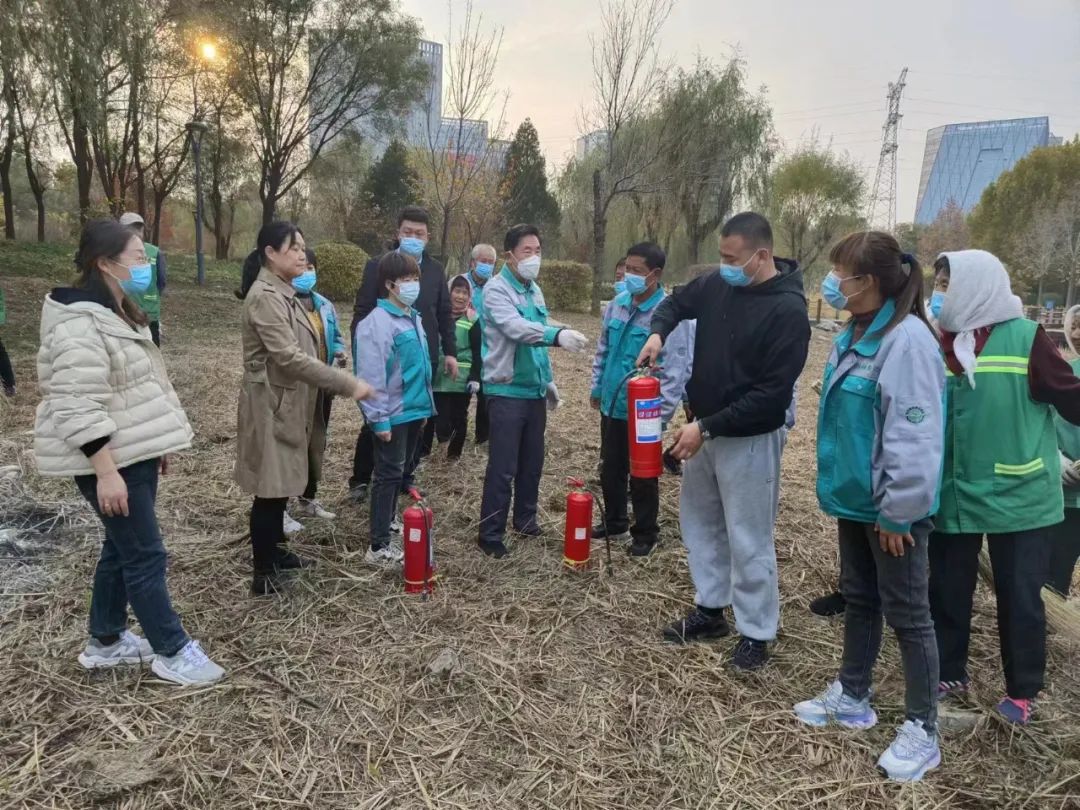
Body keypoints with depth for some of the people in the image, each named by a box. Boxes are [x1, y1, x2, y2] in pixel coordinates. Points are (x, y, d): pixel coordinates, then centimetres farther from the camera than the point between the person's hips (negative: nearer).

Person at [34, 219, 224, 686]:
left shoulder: (115, 314, 12)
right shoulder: (80, 326, -22)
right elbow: (78, 410, -26)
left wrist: (158, 444, 21)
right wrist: (106, 473, -26)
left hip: (134, 453, 10)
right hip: (109, 460, -10)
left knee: (122, 548, 18)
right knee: (145, 555, -1)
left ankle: (105, 642, 33)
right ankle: (172, 652, 12)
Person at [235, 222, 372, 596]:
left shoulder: (284, 294, 13)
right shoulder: (265, 297, -18)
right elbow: (289, 357, -26)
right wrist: (348, 384, -26)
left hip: (288, 404, 10)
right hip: (271, 406, -9)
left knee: (281, 486, 19)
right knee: (270, 490, -2)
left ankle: (276, 552, 33)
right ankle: (262, 574, 9)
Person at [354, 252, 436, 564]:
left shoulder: (413, 318, 11)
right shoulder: (377, 323, -17)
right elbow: (371, 376, -20)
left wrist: (424, 405, 19)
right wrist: (379, 419, -20)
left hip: (414, 411, 8)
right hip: (393, 415, -8)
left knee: (400, 473, 19)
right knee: (389, 475, -3)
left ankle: (387, 522, 35)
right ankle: (379, 547, 5)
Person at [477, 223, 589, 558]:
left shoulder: (535, 291, 12)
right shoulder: (496, 290, -13)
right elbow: (516, 328, -32)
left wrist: (548, 379, 20)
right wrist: (558, 335, -46)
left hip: (535, 391, 8)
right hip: (507, 392, -8)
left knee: (533, 462, 16)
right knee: (503, 468, -4)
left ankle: (525, 519, 32)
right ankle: (490, 534, 7)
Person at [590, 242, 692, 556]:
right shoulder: (617, 304, 1)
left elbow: (675, 371, -19)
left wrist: (661, 415, -20)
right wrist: (597, 387, 17)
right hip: (611, 405, 6)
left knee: (642, 477, 9)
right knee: (610, 470, 20)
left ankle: (646, 534, 28)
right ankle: (614, 522, 39)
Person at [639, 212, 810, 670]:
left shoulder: (788, 311, -19)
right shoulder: (719, 285, 0)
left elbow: (772, 393, -23)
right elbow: (676, 303, 20)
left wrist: (707, 428, -24)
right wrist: (658, 332, -4)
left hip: (750, 439, -7)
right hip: (705, 428, 8)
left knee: (749, 539, 1)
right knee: (699, 521, 17)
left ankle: (756, 633, 18)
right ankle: (710, 609, 33)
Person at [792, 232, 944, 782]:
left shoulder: (907, 339, -22)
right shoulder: (853, 335, 6)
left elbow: (916, 435, -24)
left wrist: (898, 510, -21)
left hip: (891, 507, -8)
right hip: (855, 498, 8)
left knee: (907, 614, 6)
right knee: (859, 599, 21)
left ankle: (922, 730, 24)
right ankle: (852, 697, 38)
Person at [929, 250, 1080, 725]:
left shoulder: (1024, 337, -12)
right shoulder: (938, 341, 1)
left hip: (1018, 495, -4)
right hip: (953, 492, 4)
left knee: (1019, 596, 11)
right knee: (947, 590, 14)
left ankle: (1022, 691, 30)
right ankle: (950, 675, 34)